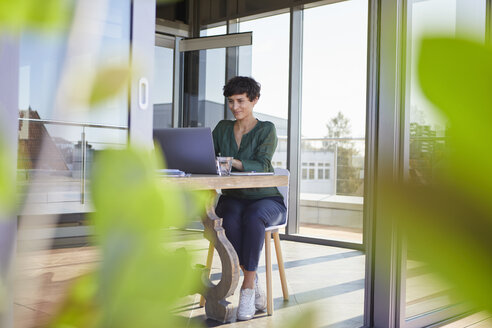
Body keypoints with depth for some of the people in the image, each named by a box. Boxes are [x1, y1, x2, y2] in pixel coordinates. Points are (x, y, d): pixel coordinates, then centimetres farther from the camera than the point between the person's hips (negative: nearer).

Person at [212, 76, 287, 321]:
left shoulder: (266, 129, -3)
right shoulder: (222, 128, 11)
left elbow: (261, 165, -18)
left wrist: (232, 161, -35)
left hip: (266, 200, -3)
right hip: (233, 199, 3)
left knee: (252, 218, -37)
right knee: (230, 221, -33)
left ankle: (247, 288, -27)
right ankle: (255, 288, -20)